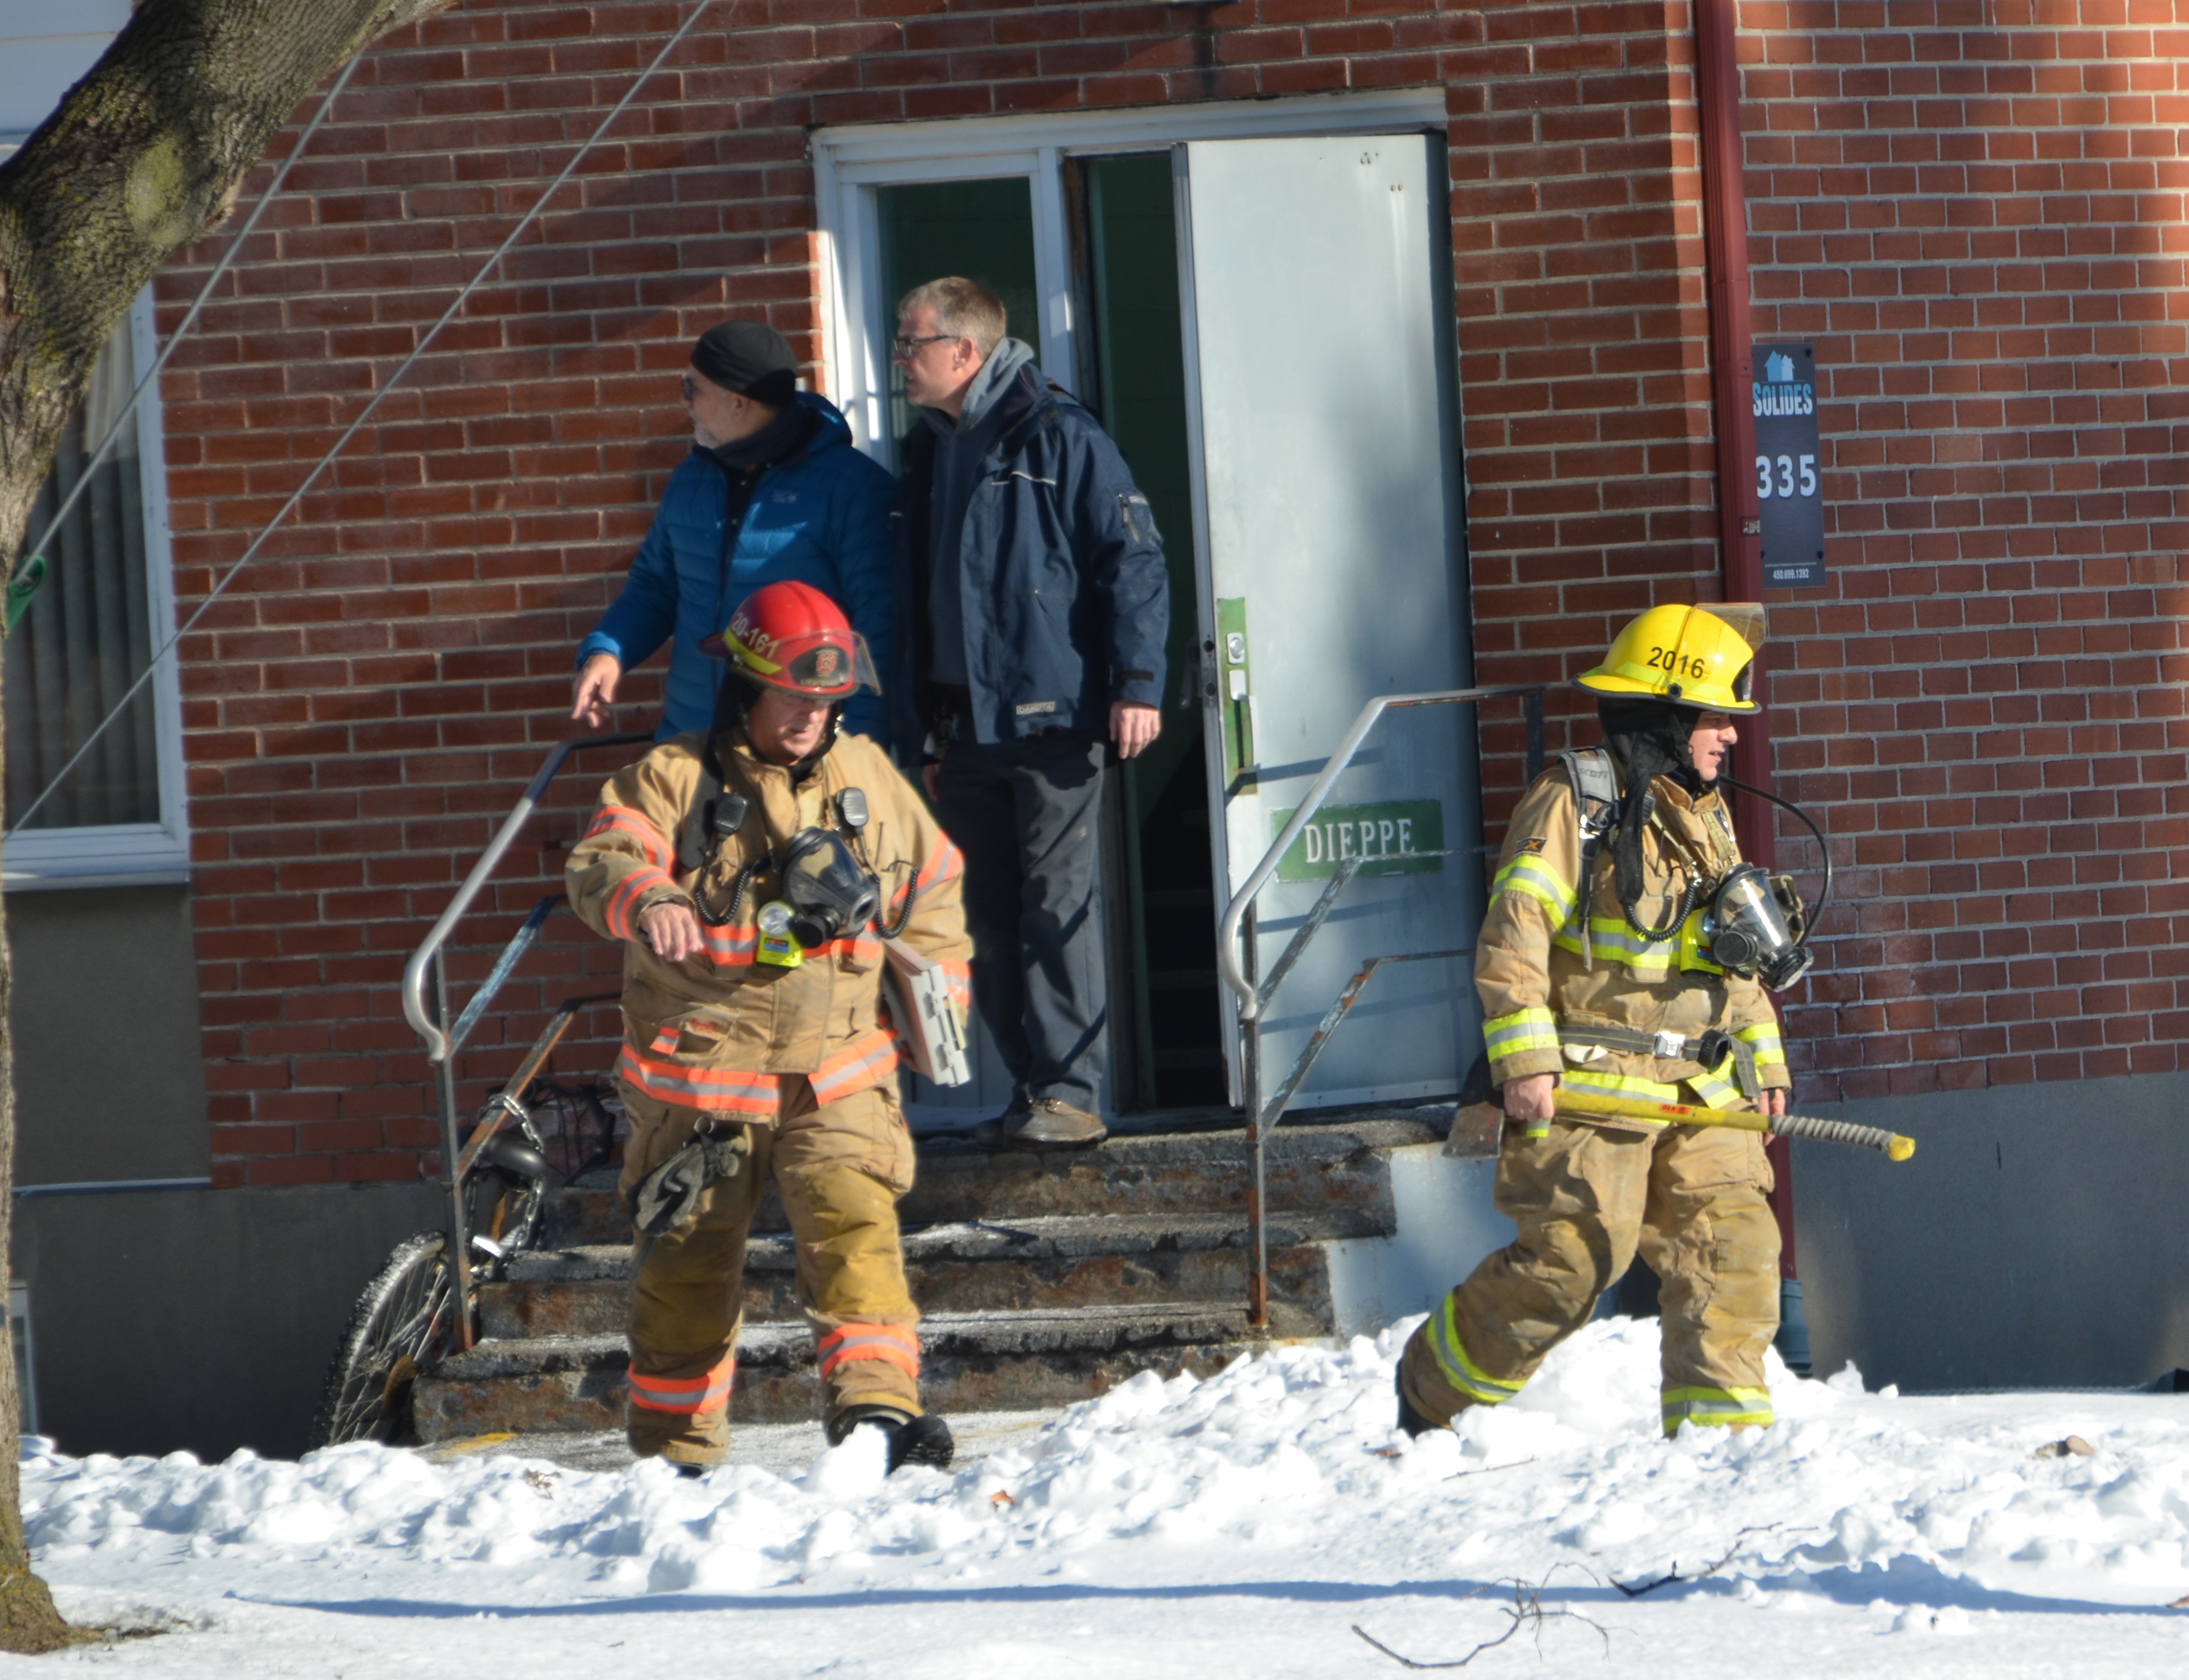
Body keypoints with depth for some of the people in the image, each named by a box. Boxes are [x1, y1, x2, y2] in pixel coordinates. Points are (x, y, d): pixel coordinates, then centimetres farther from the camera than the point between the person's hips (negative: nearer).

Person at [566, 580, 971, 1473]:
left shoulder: (868, 781, 10)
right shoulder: (675, 780, -1)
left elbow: (931, 893, 22)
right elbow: (601, 861, -17)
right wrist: (645, 899, -39)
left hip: (837, 1073, 2)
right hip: (700, 1074, -2)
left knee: (855, 1229, -19)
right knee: (687, 1258, 5)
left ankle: (876, 1404, -26)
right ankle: (674, 1448, 18)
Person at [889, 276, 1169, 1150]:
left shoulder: (1058, 437, -5)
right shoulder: (928, 452, 17)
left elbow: (1132, 558, -8)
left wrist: (1137, 681, -15)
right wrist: (919, 731, 19)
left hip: (1051, 718, -7)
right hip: (963, 730, 7)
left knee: (1057, 905, -8)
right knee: (988, 916, 6)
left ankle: (1069, 1092, -7)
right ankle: (1028, 1088, 12)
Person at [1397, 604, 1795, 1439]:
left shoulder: (1706, 817, 19)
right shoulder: (1573, 803, -7)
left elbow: (1741, 957, 27)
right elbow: (1511, 935, -12)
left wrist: (1763, 1060, 20)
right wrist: (1523, 1059, -19)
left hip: (1699, 1089, 7)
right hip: (1588, 1086, -7)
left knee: (1733, 1242, -4)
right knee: (1574, 1254, -11)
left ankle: (1718, 1423, 0)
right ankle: (1435, 1386, 7)